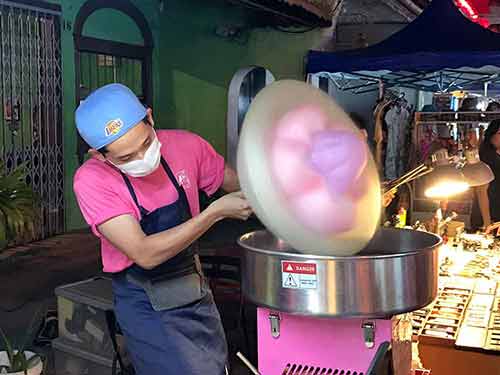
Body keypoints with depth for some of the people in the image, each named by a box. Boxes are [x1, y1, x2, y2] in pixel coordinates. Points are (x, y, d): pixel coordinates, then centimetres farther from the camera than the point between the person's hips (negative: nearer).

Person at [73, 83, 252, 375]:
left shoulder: (185, 145, -12)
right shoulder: (91, 181, -22)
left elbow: (237, 184, 4)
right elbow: (145, 254, -27)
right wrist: (216, 212, -30)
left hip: (196, 288, 4)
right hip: (145, 305, -4)